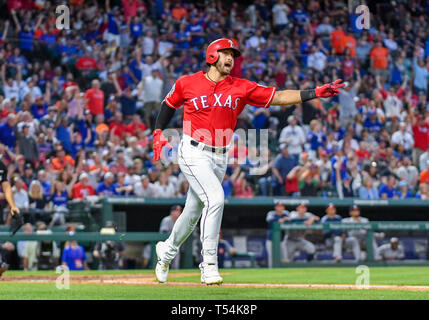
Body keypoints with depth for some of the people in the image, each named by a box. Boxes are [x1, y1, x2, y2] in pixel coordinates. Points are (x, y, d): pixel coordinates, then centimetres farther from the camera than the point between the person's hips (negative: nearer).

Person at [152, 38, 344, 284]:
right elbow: (170, 104, 14)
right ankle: (209, 264, -18)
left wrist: (314, 93, -16)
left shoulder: (242, 88, 0)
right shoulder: (188, 83, -3)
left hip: (220, 157, 4)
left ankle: (167, 250, 42)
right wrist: (158, 132, 4)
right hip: (194, 153, -4)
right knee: (215, 198, -24)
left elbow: (279, 97, -6)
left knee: (194, 212, 15)